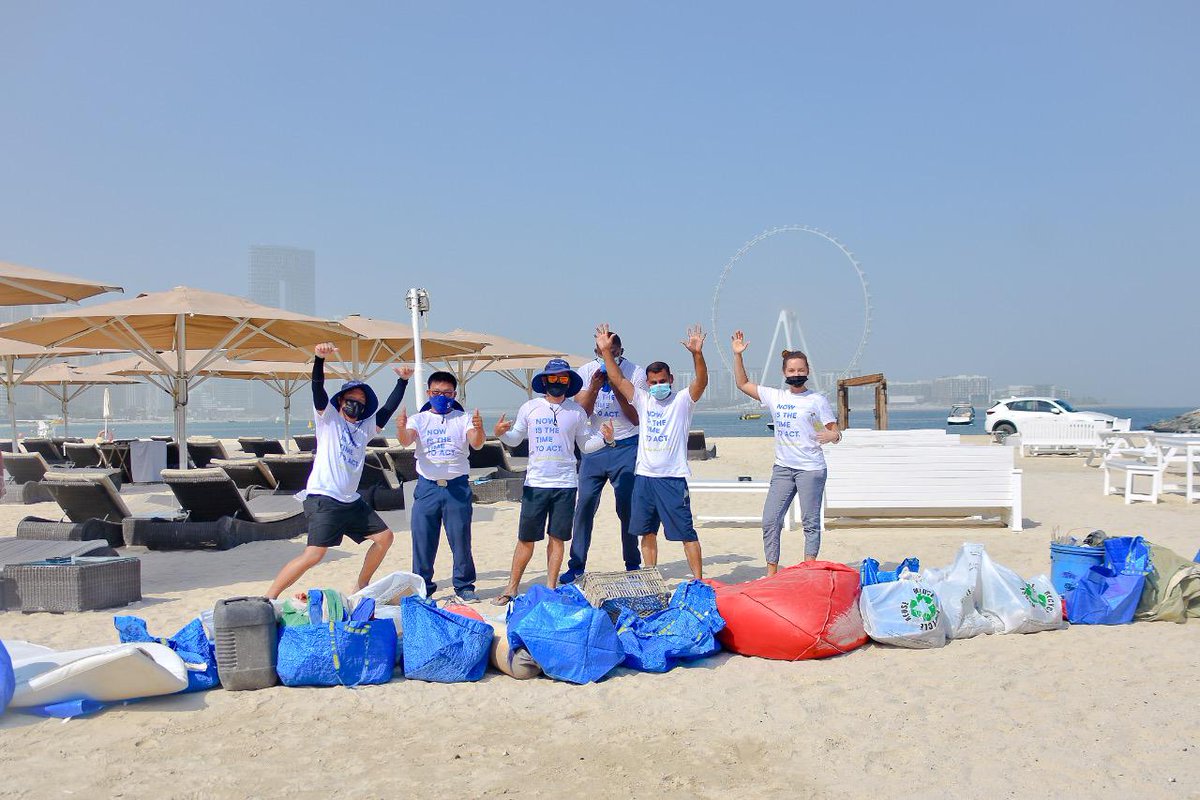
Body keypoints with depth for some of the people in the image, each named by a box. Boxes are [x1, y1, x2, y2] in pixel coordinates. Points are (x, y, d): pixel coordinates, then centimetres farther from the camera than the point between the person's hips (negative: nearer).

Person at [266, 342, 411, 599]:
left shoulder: (365, 427, 17)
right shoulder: (328, 418, 1)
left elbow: (388, 408, 19)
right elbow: (318, 389, -13)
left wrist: (403, 380, 11)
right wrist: (320, 358, -28)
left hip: (351, 501, 8)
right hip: (323, 498, -8)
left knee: (384, 537, 11)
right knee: (314, 554, -18)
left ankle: (360, 588, 25)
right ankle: (268, 599, -10)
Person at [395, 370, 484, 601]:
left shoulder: (463, 418, 5)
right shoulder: (419, 419, 7)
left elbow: (476, 444, -11)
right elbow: (406, 441, -12)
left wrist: (479, 429, -35)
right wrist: (401, 428, -36)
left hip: (457, 486, -1)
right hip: (427, 486, 1)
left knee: (461, 538, 3)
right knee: (423, 539, 4)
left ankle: (464, 585, 15)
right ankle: (422, 586, 16)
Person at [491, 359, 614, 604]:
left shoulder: (577, 411, 6)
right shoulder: (530, 408, 4)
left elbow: (585, 445, 12)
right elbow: (515, 439, 11)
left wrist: (604, 438, -6)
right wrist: (501, 433, -10)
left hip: (565, 484, 1)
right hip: (535, 483, -1)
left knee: (557, 538, 6)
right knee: (526, 538, 2)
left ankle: (550, 588, 16)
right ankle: (512, 587, 13)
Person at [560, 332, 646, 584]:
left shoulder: (636, 373, -6)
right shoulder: (586, 372, 0)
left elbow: (636, 418, -8)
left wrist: (618, 390, -19)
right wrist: (595, 387, -19)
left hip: (626, 447, -2)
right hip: (594, 447, 2)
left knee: (627, 507, -1)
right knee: (584, 505, -1)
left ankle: (633, 565, 13)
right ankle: (576, 565, 9)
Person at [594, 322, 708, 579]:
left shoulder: (682, 401, -2)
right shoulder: (642, 400, 10)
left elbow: (701, 382, -18)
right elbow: (617, 379, 6)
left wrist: (697, 354, -34)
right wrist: (606, 351, -4)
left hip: (673, 478, -5)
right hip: (644, 476, 5)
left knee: (686, 531, -2)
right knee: (647, 531, 13)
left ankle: (698, 580, 4)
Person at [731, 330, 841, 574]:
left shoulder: (817, 400, -2)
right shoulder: (775, 397, 10)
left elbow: (836, 432, -3)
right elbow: (742, 384, 16)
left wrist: (832, 436, -27)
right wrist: (737, 355, 7)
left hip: (811, 468, -4)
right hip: (782, 467, 5)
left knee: (810, 521, -1)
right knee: (770, 521, 2)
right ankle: (771, 572, 11)